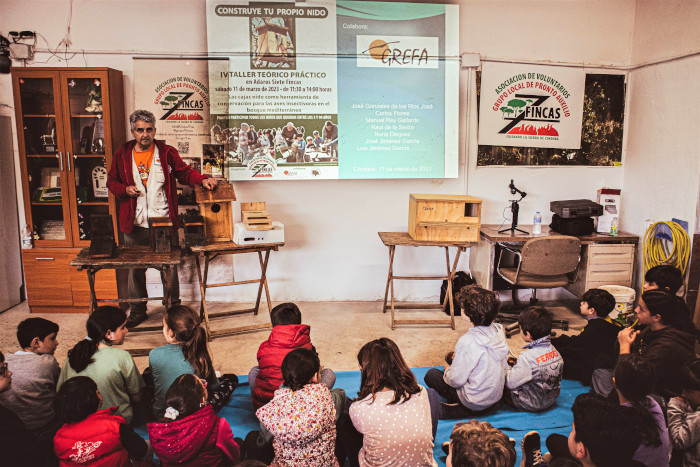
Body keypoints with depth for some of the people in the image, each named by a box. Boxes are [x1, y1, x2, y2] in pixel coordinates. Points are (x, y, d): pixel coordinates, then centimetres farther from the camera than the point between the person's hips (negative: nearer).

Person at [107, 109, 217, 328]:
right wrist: (125, 189, -7)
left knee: (169, 266, 7)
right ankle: (138, 310, 27)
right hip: (135, 224, 2)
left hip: (164, 222, -1)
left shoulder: (167, 152, 2)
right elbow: (111, 181, 13)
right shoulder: (122, 154, 5)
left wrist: (202, 180, -13)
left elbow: (184, 172, 5)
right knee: (135, 268, 11)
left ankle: (173, 308, 23)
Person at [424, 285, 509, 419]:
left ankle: (463, 409, 1)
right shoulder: (498, 330, -8)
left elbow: (456, 380, -21)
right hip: (497, 396, 7)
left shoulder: (468, 341, -30)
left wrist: (447, 370, 3)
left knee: (431, 374, 8)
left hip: (477, 401, -7)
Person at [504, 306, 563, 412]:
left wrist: (506, 370, -3)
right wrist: (518, 364, 11)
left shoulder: (527, 357, -31)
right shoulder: (554, 350, -7)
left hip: (532, 405, -8)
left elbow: (510, 383, -23)